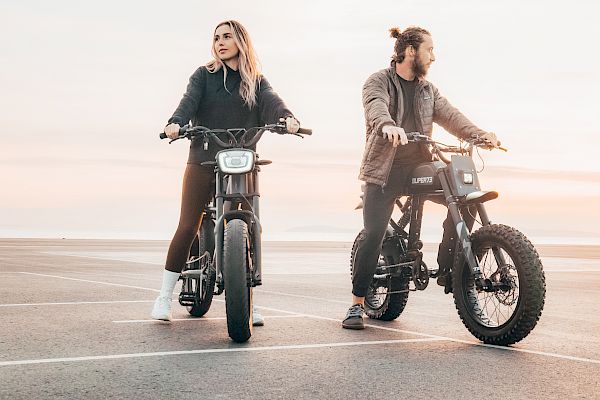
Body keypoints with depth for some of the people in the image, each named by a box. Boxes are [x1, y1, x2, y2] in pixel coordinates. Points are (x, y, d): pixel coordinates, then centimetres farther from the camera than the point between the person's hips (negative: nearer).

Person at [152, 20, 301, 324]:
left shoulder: (256, 82, 12)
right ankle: (164, 296, 5)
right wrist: (175, 123, -30)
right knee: (187, 227, -6)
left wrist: (287, 117, -31)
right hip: (202, 162, -1)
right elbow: (190, 100, -8)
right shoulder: (204, 76, 10)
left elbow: (271, 100, -8)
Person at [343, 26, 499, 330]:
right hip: (384, 170, -5)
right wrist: (388, 126, -46)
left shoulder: (428, 90, 18)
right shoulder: (378, 82, -1)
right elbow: (376, 108, -23)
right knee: (374, 233, -16)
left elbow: (449, 115, 4)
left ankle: (447, 270, -2)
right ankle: (357, 304, -3)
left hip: (420, 167, 5)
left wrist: (479, 134, -15)